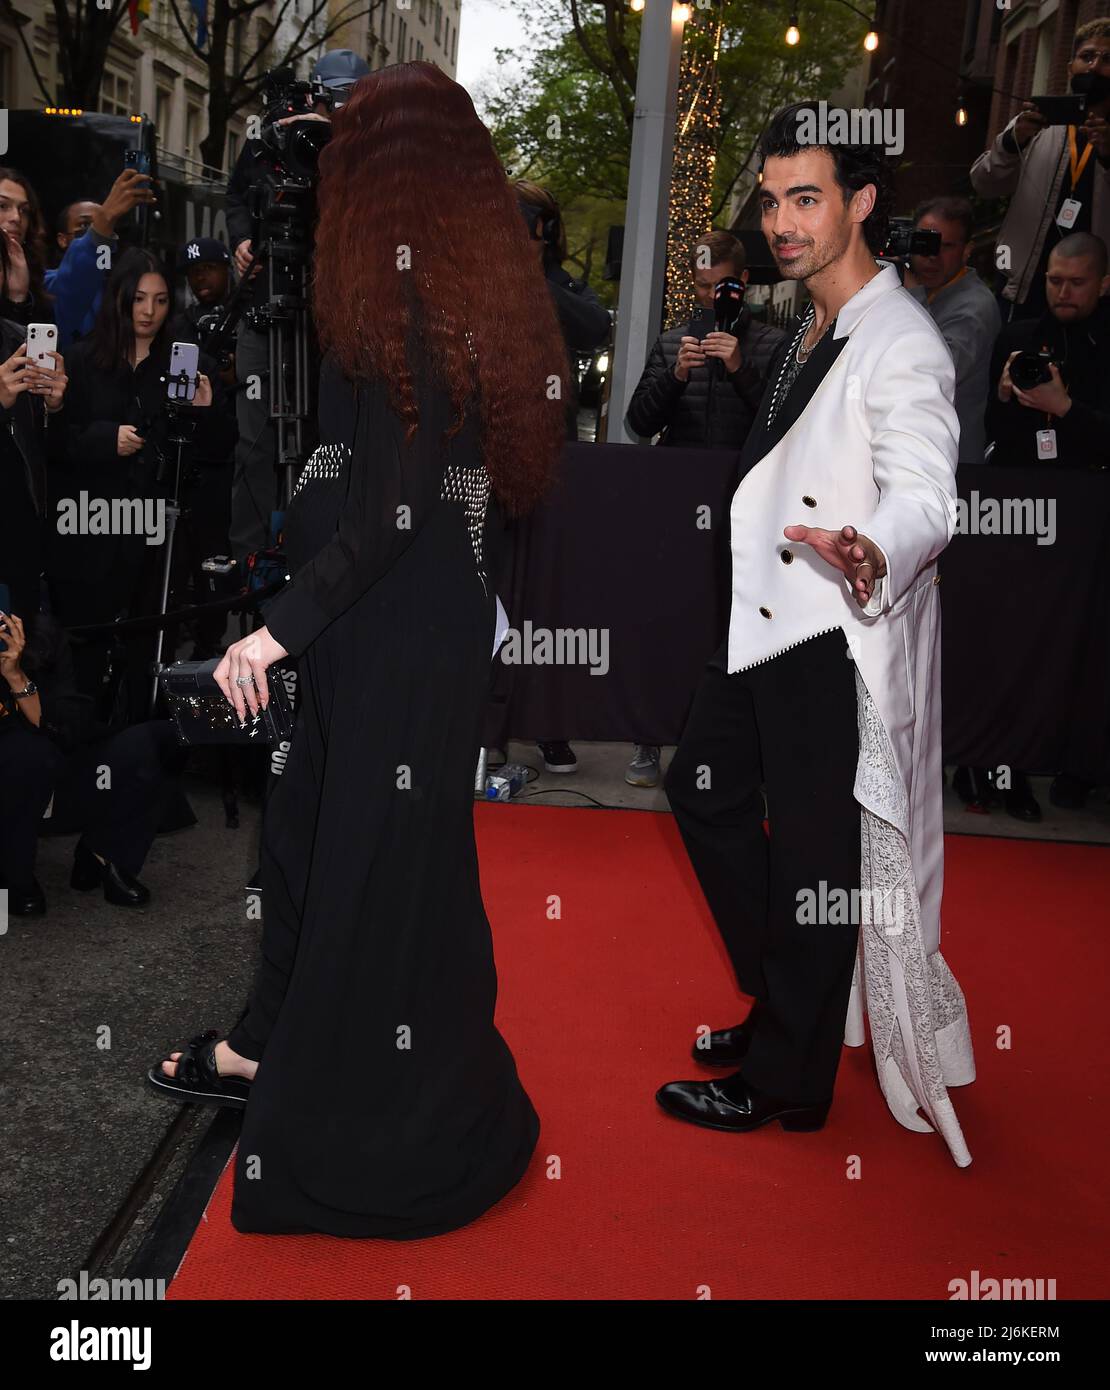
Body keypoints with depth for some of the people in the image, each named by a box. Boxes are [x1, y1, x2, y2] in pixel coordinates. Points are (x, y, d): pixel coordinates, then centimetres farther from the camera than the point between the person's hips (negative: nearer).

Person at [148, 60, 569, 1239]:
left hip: (399, 639, -9)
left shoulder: (400, 307, -16)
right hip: (432, 621, 9)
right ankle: (267, 1047, 39)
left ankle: (404, 1135, 24)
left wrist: (282, 627, -19)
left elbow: (395, 508, -23)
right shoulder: (473, 296, 10)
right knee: (310, 825, 20)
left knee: (377, 860, 4)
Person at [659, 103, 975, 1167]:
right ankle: (782, 1009, 34)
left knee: (813, 858, -1)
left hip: (836, 638, -10)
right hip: (764, 621, 10)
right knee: (705, 789, 19)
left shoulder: (901, 342, -16)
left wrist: (872, 553, -49)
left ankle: (788, 1082, 17)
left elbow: (925, 492, -30)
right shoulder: (812, 331, 14)